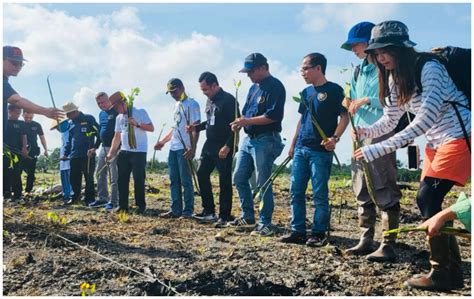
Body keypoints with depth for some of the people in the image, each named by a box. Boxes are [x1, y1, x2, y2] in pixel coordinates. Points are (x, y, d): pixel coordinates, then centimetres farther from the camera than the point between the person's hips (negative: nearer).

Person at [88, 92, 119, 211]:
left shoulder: (116, 112, -10)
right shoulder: (101, 114, 16)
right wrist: (95, 147, 23)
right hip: (103, 147, 9)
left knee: (114, 176, -6)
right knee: (100, 173, 13)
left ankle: (113, 201, -1)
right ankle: (102, 198, 22)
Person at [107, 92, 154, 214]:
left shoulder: (140, 112, -4)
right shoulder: (119, 118, 14)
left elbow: (151, 128, -9)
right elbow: (117, 136, 17)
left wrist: (137, 124, -21)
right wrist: (111, 152, 10)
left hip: (139, 152, -6)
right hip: (124, 152, 6)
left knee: (139, 179, -4)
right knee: (122, 179, 5)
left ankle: (141, 205, 7)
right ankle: (123, 205, 14)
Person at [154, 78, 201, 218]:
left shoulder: (191, 104, -8)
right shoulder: (177, 105, 19)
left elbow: (195, 128, -15)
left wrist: (192, 148, -22)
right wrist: (162, 141, 23)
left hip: (185, 149, -9)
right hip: (173, 148, 9)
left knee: (185, 181, -5)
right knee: (174, 180, 10)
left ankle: (188, 211, 2)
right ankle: (175, 210, 16)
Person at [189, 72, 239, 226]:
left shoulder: (228, 100, -13)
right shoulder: (209, 101, 13)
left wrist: (228, 146, -22)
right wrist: (197, 127, 7)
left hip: (223, 148, -9)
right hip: (209, 145, 9)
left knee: (224, 181, -3)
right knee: (202, 174, 10)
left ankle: (224, 216, 6)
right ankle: (209, 211, 20)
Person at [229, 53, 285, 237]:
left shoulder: (275, 87, -11)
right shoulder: (254, 87, 17)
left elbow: (274, 116, -21)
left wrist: (248, 121, -21)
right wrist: (240, 122, 0)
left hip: (265, 141, -9)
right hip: (249, 138, 9)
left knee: (263, 183, -5)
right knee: (239, 177, 11)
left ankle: (265, 224, 6)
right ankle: (248, 217, 24)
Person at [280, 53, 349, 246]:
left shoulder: (334, 90, -4)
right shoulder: (306, 92, 16)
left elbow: (344, 117, -7)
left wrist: (335, 138, -21)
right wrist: (293, 144, 18)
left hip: (321, 151, -7)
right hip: (301, 149, 7)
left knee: (320, 194, -1)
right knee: (296, 191, 6)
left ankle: (319, 234, 8)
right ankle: (298, 231, 14)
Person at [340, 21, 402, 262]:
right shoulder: (358, 72, 19)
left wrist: (367, 101, -16)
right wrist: (353, 113, 6)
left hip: (381, 135, -8)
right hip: (360, 136, 8)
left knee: (385, 191, -6)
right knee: (362, 191, 10)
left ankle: (388, 245, -1)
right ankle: (366, 240, 18)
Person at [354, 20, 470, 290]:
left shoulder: (429, 68, -21)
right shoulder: (394, 78, 5)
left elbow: (425, 121, -29)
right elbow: (390, 120, 7)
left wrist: (380, 149, -33)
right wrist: (367, 131, -15)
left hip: (459, 136, -9)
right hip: (436, 143, 9)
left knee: (429, 199, -14)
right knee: (425, 199, 3)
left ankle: (442, 275, -1)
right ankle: (453, 271, 14)